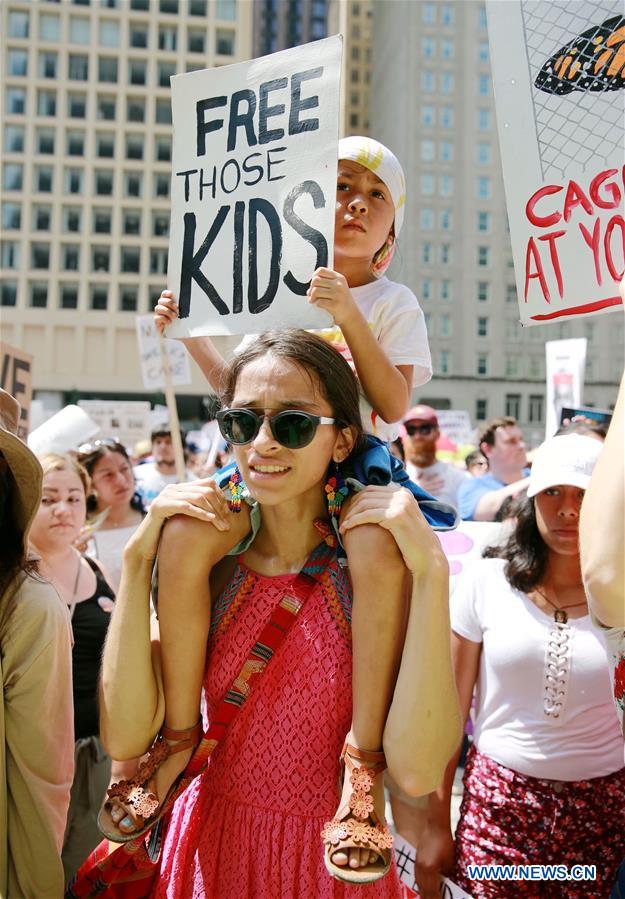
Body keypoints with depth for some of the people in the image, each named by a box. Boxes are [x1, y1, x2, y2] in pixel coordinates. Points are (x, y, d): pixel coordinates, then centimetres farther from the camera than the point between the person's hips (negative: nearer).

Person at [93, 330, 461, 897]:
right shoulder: (207, 561, -11)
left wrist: (431, 570, -31)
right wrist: (137, 557, -22)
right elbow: (125, 737, -19)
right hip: (214, 851, 2)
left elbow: (416, 772, -27)